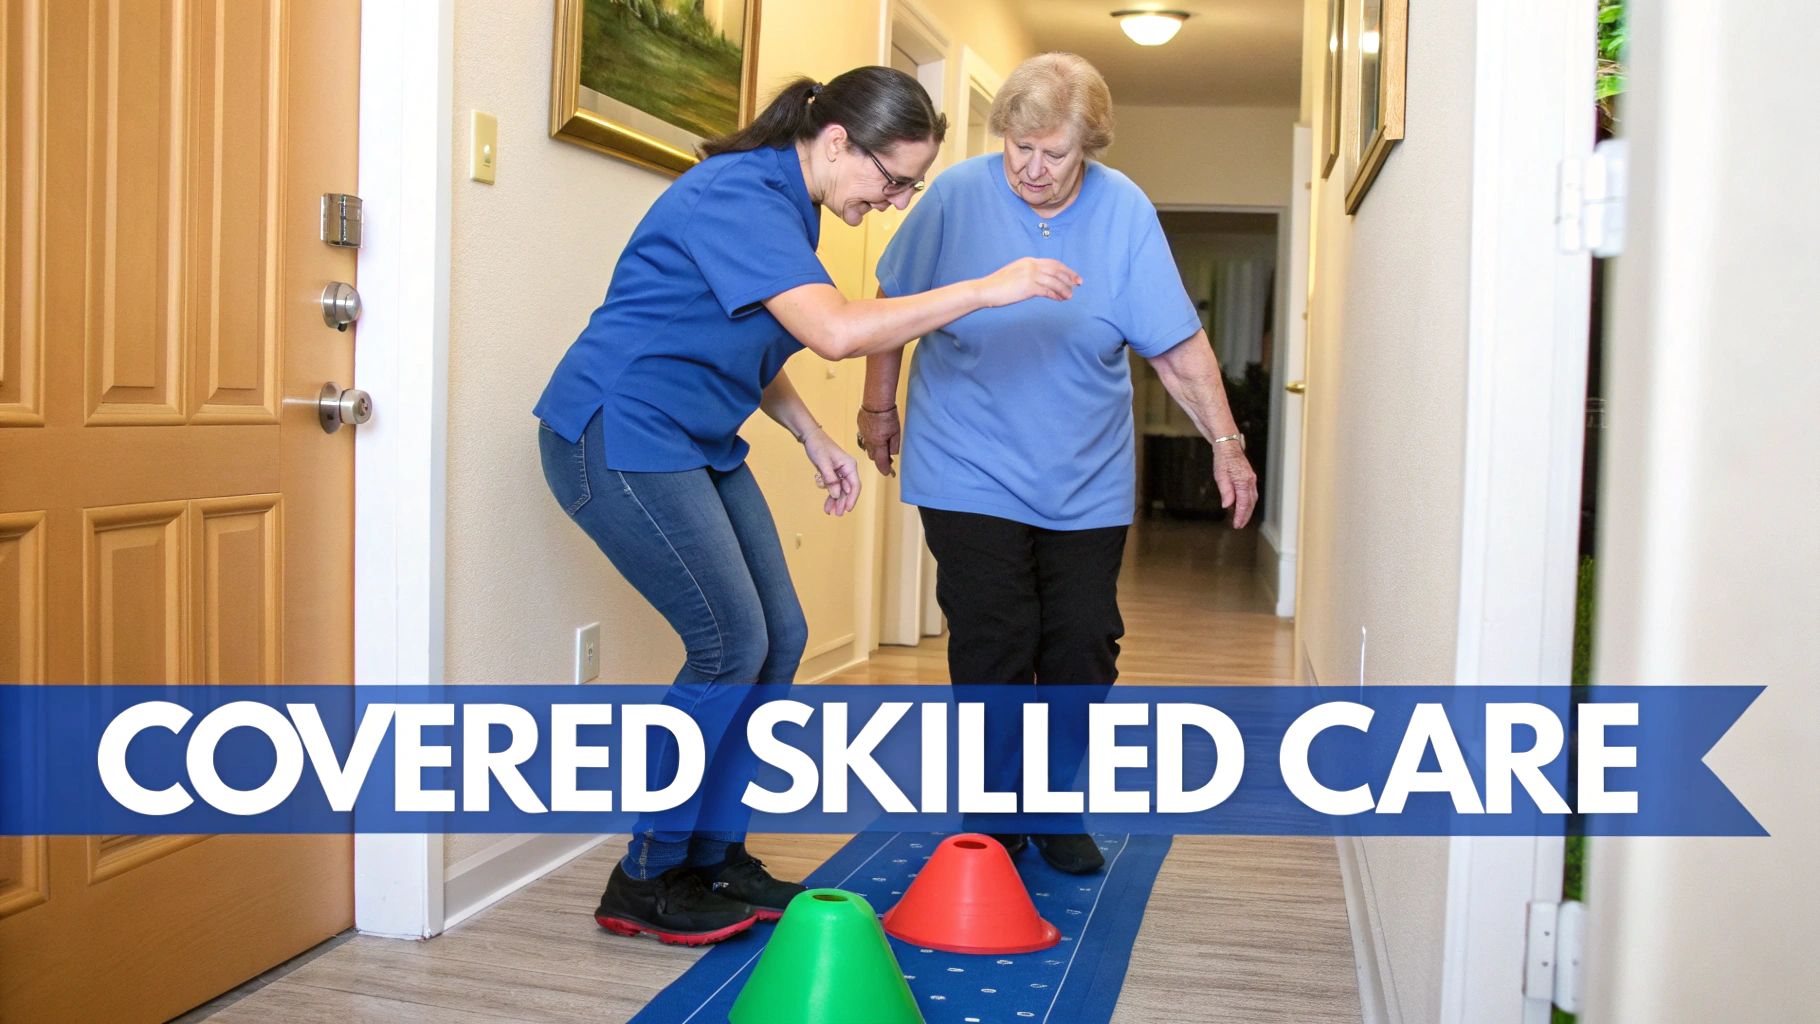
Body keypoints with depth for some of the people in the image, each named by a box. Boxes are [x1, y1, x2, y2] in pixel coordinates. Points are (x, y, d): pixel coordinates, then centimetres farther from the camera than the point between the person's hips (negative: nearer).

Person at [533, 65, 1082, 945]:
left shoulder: (784, 202, 9)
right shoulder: (738, 196, -22)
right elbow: (836, 331, -36)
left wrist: (814, 439, 10)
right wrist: (986, 288, -30)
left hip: (697, 443, 10)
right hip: (620, 436, -10)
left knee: (778, 640, 6)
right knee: (730, 648, -9)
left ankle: (713, 856, 19)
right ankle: (645, 882, 6)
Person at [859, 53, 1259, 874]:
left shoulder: (1125, 212, -5)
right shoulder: (957, 195, -8)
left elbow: (1178, 344, -3)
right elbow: (894, 304, 5)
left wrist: (1226, 442, -5)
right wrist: (879, 405, 9)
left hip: (1088, 483, 2)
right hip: (972, 475, -2)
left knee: (1084, 647, 5)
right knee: (993, 647, -5)